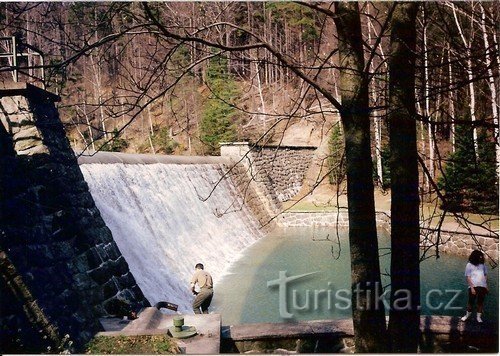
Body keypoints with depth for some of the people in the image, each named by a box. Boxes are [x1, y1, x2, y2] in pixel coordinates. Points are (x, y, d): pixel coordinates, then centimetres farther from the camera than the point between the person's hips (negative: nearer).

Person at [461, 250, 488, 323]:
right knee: (471, 301, 3)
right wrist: (472, 287, -12)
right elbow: (468, 277, -6)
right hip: (473, 286, -3)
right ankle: (468, 314, 20)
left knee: (481, 302, 6)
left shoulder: (482, 265, 9)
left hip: (482, 286, 3)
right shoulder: (469, 265, -3)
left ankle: (479, 316, 15)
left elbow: (485, 275, 15)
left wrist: (486, 286, 12)